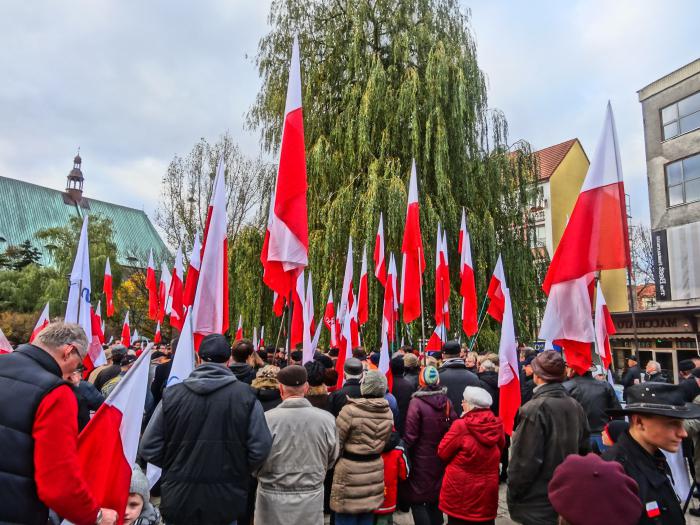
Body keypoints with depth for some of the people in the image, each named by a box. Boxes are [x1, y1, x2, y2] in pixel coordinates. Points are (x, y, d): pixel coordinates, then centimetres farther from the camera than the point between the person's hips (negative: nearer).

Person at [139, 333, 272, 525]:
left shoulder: (172, 394, -9)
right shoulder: (245, 395, -12)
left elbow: (148, 449, -6)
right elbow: (260, 448, -15)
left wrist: (176, 467, 11)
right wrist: (237, 471, 5)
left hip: (178, 501, 1)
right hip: (226, 503, -1)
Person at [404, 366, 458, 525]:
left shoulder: (416, 403, -17)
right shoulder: (447, 402, -4)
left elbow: (410, 434, -16)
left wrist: (406, 452, -2)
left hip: (421, 459, -5)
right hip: (441, 458, 5)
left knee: (417, 500, 7)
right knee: (435, 499, 20)